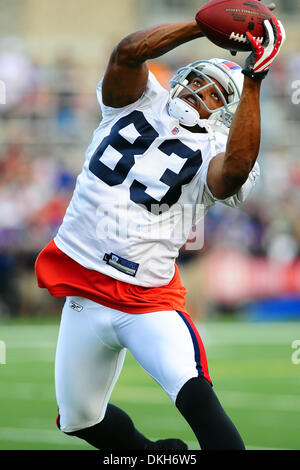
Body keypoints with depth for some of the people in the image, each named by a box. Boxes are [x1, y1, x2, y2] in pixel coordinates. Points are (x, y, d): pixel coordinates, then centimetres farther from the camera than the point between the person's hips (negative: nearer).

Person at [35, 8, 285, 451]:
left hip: (149, 298, -4)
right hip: (84, 297, 4)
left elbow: (237, 167, -28)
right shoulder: (140, 101, 7)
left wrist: (252, 79, -25)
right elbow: (129, 51, -13)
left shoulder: (210, 153, -3)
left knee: (194, 394, -28)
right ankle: (152, 455, 41)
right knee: (80, 419, 15)